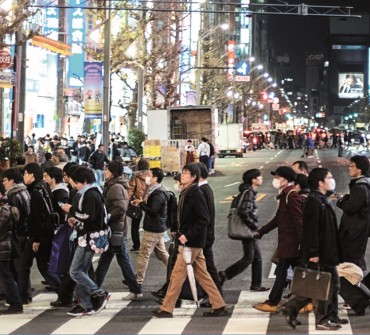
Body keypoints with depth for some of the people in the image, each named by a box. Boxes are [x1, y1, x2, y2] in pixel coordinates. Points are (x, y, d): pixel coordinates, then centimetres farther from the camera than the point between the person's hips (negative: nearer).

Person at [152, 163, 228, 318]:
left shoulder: (195, 195, -16)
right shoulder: (186, 193, 12)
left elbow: (204, 220, -21)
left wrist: (187, 236, -21)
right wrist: (180, 233, 10)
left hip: (191, 243, -9)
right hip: (191, 242, 9)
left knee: (177, 275, -3)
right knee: (202, 275, 12)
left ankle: (166, 309, 5)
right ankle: (219, 306, 16)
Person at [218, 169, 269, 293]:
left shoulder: (249, 192, 12)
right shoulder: (248, 193, -17)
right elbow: (243, 212, -26)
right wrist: (254, 227, -17)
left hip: (249, 231, 10)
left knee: (257, 258, 12)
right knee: (248, 258, -5)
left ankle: (256, 286, 17)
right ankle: (224, 275, 0)